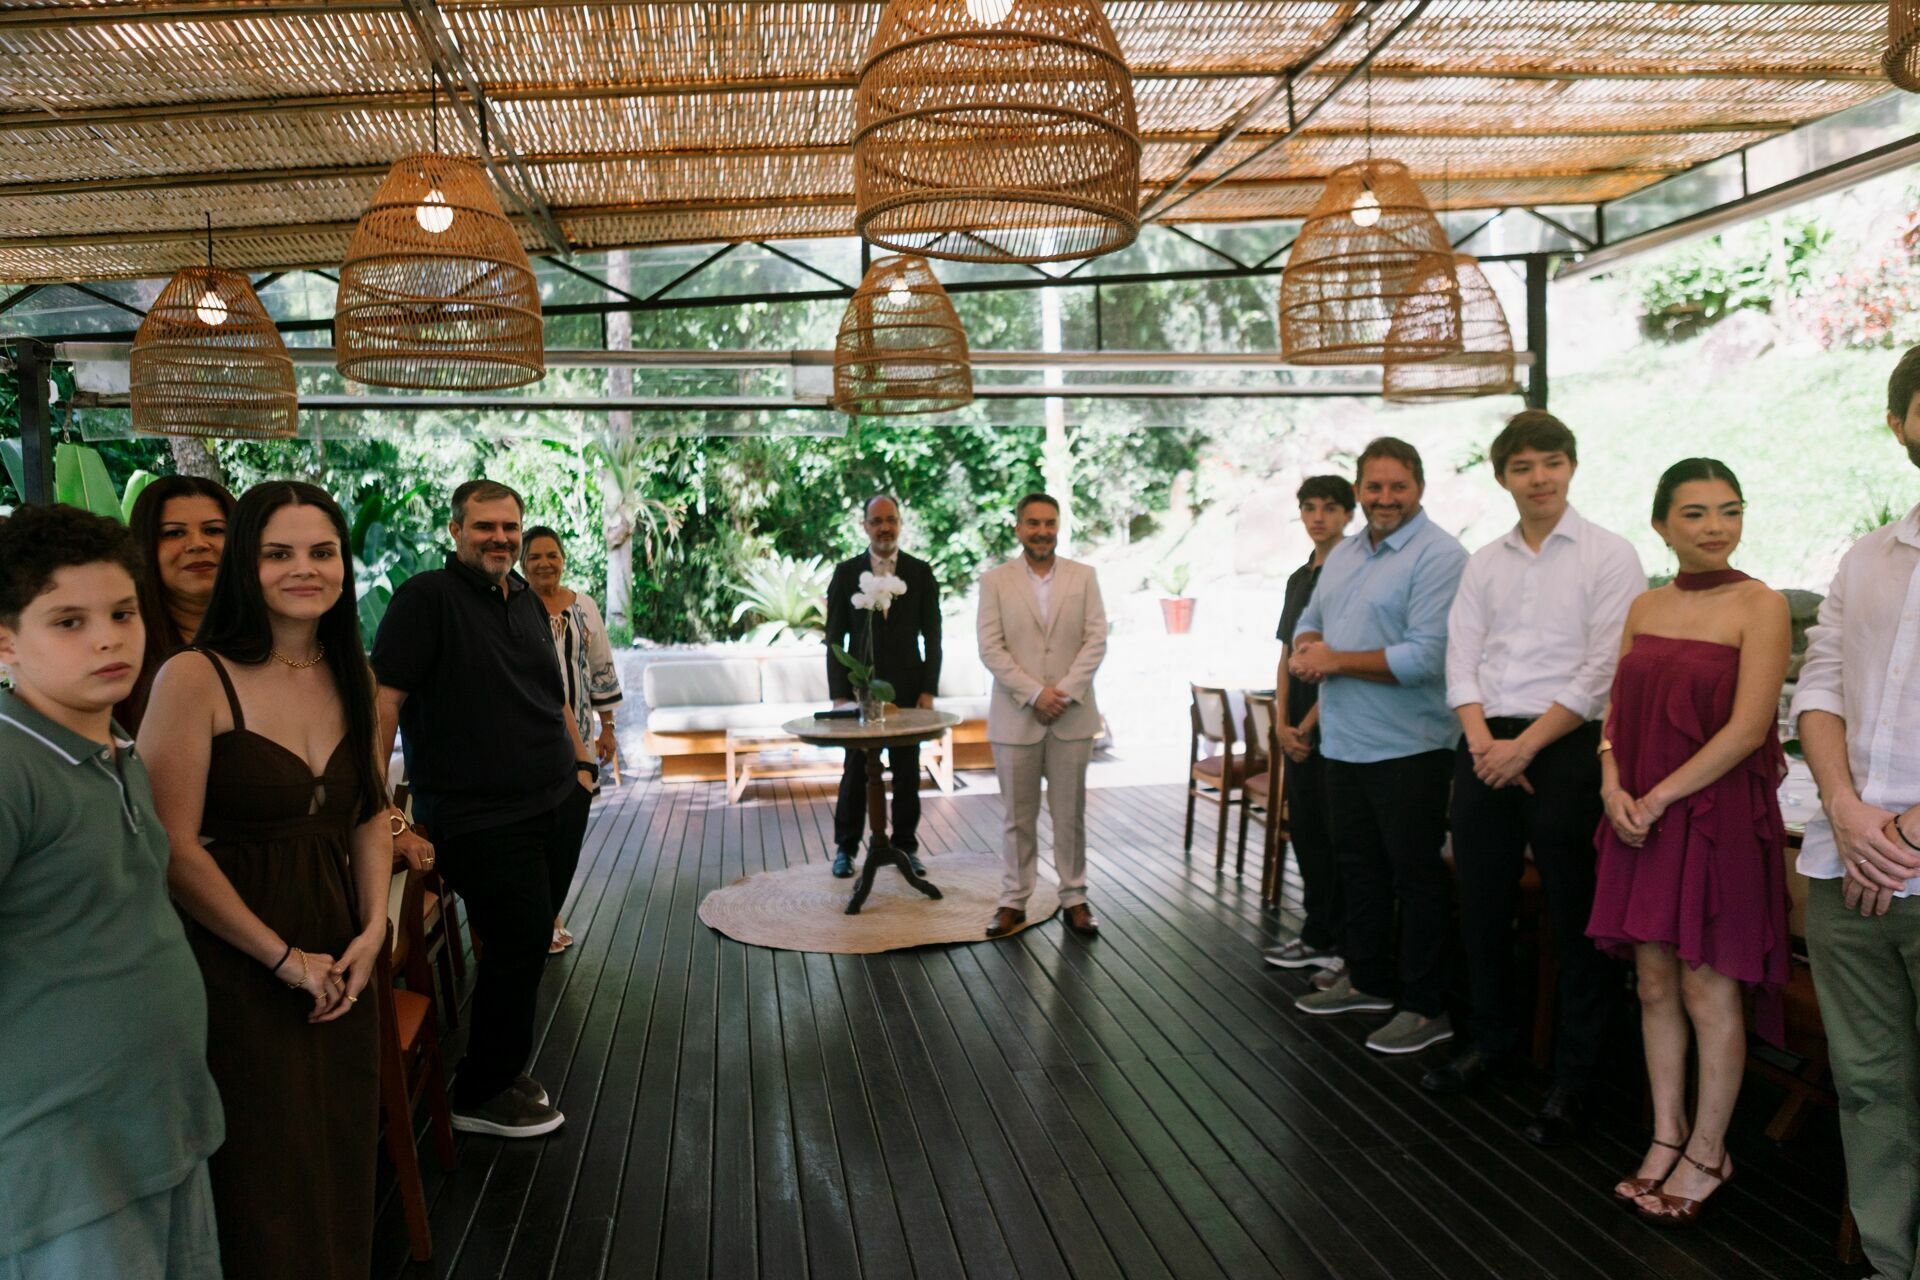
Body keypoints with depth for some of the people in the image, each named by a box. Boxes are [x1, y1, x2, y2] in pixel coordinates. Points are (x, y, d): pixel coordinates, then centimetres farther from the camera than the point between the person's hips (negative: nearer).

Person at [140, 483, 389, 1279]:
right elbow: (176, 849, -16)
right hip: (237, 969, -5)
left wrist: (373, 929, -1)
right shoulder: (195, 678, -13)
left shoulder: (350, 676, 7)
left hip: (341, 960, 6)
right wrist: (284, 956, -12)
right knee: (268, 1183, 8)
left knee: (342, 1171, 15)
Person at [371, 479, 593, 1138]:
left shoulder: (528, 602, 13)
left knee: (530, 944, 15)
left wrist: (582, 764, 21)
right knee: (517, 946, -2)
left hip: (558, 805, 8)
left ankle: (503, 1065, 34)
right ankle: (481, 1095, 18)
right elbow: (384, 700, -16)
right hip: (480, 820, -7)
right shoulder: (427, 597, -10)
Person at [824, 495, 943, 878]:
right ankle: (846, 847, 16)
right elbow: (835, 638, 2)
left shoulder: (921, 572, 4)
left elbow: (932, 635, 4)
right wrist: (839, 694, -5)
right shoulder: (846, 572, 3)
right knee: (856, 772, 4)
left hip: (907, 688, 1)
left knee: (907, 773, 6)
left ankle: (906, 846, 17)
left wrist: (928, 689, -4)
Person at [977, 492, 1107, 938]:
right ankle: (1014, 901, 16)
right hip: (1015, 716, -1)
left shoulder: (1084, 576, 5)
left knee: (1070, 813, 7)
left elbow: (1096, 640, -1)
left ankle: (1075, 898, 18)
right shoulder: (994, 580, 1)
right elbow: (990, 648, -6)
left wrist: (1066, 691, -12)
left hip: (1073, 715, 1)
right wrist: (1035, 693, -14)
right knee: (1019, 815, 7)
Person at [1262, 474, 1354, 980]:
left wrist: (1309, 724, -12)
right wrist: (1282, 722, 3)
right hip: (1297, 730, 8)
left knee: (1330, 836, -2)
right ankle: (1318, 935, 22)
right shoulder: (1300, 578, 16)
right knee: (1303, 829, 12)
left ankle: (1326, 940, 7)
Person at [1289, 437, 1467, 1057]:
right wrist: (1308, 645, -4)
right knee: (1358, 866, 19)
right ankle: (1367, 981, 34)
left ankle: (1426, 1008, 13)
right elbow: (1311, 623, 20)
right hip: (1345, 742, 8)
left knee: (1416, 876, 1)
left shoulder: (1438, 556, -14)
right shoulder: (1343, 554, 13)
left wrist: (1337, 659, -16)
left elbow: (1425, 657, -22)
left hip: (1407, 748, -8)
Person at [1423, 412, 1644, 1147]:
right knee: (1481, 905, 13)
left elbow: (1602, 672, -10)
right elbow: (1461, 661, 7)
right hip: (1485, 748, 5)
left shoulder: (1608, 556, -3)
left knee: (1575, 918, 2)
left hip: (1566, 746, -5)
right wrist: (1483, 742, -8)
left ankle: (1573, 1078, 15)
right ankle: (1489, 1040, 32)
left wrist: (1526, 746, -14)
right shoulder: (1484, 563, 12)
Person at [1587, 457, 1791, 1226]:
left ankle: (1707, 1155, 19)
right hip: (1642, 819, 5)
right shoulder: (1644, 609, 9)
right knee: (1654, 983, 10)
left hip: (1717, 816, -5)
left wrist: (1659, 798, -15)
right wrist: (1614, 785, -6)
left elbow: (1747, 728, -15)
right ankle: (1666, 1139, 24)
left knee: (1707, 990, 3)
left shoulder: (1760, 607, -8)